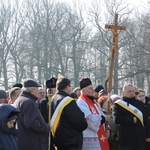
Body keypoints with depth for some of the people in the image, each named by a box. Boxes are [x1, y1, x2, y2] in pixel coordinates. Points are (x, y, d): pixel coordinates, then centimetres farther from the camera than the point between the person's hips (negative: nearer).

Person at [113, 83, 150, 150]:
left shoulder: (140, 104, 11)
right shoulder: (118, 104, -2)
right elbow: (117, 119, -16)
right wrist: (132, 120, -14)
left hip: (140, 139, 4)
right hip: (126, 140, -4)